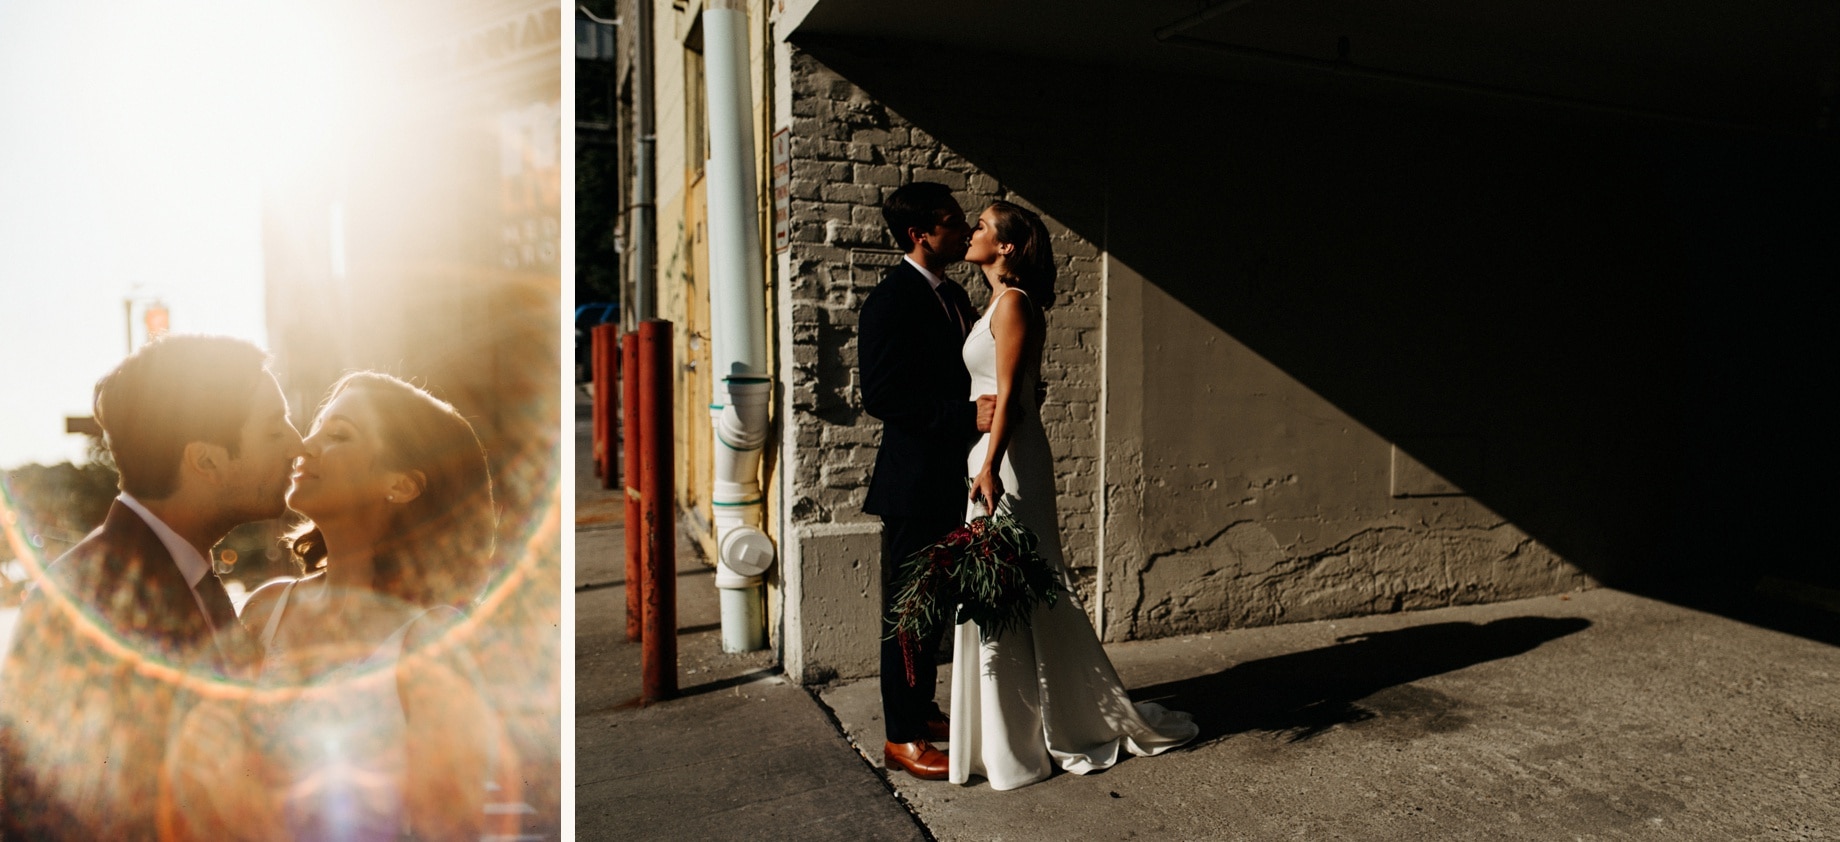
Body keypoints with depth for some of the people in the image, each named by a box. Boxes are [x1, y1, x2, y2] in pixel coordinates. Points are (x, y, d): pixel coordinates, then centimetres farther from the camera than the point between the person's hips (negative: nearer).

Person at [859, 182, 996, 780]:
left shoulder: (953, 295, 13)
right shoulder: (892, 300, -15)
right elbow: (883, 397, -22)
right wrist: (969, 415, -25)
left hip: (951, 477, 9)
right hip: (914, 482, -9)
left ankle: (920, 707, 34)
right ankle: (902, 737, 14)